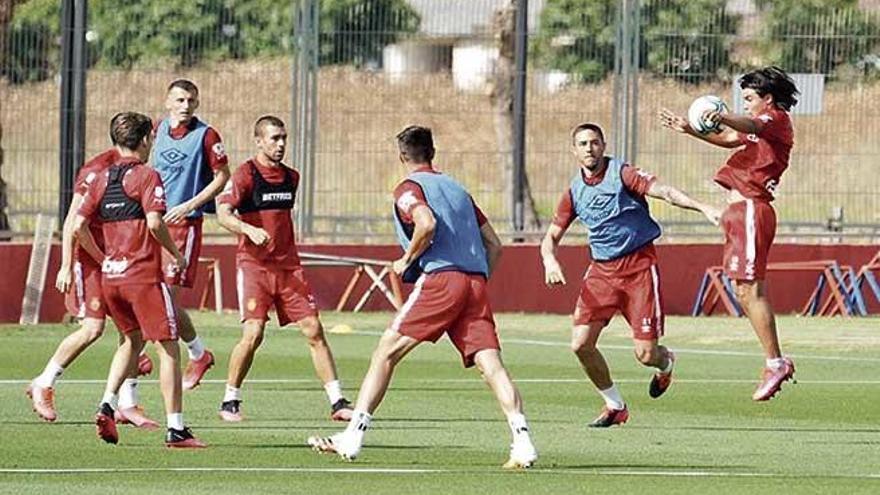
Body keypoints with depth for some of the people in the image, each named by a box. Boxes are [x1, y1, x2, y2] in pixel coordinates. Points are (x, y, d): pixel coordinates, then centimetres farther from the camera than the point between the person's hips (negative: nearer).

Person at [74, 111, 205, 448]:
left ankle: (107, 405, 7)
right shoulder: (146, 176, -7)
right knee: (168, 348, -1)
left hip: (110, 276, 7)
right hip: (143, 274, -7)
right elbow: (154, 223, -20)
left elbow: (79, 226, 7)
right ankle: (176, 429, -6)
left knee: (132, 340, 25)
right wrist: (176, 255, -6)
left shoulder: (102, 179, 11)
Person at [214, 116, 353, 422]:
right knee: (253, 334, -15)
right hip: (254, 264, -5)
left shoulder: (291, 177, 13)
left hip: (288, 266, 5)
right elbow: (223, 214, -20)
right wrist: (250, 230, -36)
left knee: (314, 331, -1)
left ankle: (337, 402, 1)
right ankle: (230, 402, 2)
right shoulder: (245, 175, -7)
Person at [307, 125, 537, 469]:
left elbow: (427, 223, -16)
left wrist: (407, 260, -1)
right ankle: (522, 439, -23)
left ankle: (353, 437, -1)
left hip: (440, 277, -6)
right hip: (475, 281, 6)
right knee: (489, 361, -5)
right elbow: (494, 244, 25)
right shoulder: (457, 188, 28)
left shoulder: (409, 188, 7)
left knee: (386, 352, 2)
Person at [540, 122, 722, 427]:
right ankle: (615, 406, 13)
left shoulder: (621, 174, -7)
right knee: (581, 344, -9)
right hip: (601, 270, 4)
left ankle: (666, 363, 32)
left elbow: (664, 192, -19)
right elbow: (551, 236, 13)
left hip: (639, 266, -4)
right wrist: (550, 260, -10)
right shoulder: (574, 192, 7)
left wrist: (703, 208, -34)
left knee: (645, 353, -8)